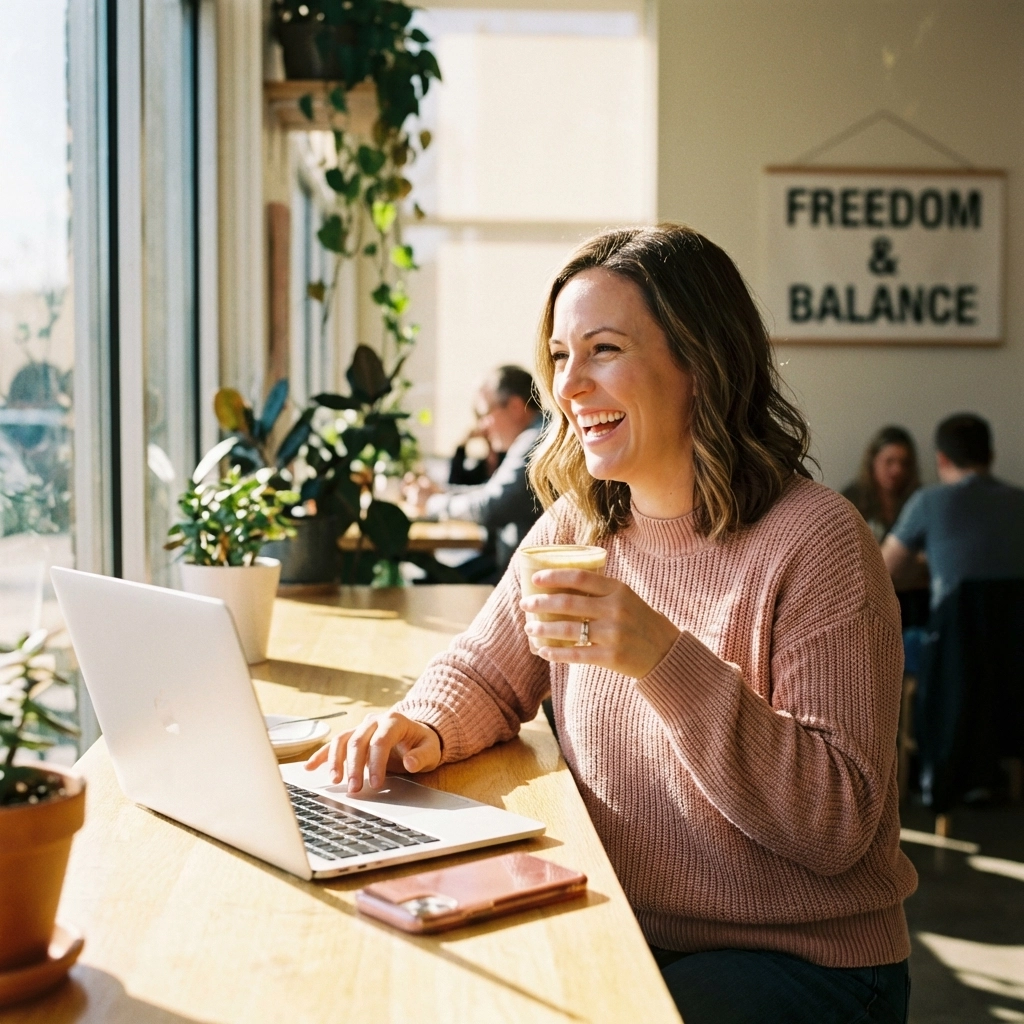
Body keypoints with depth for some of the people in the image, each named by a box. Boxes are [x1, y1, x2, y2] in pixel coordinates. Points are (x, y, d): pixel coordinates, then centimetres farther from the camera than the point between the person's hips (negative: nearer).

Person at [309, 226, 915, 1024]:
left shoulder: (814, 541, -18)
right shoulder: (576, 525, 1)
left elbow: (839, 825, -21)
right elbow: (483, 674, 12)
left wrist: (667, 661, -33)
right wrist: (423, 730, -12)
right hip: (618, 934, 5)